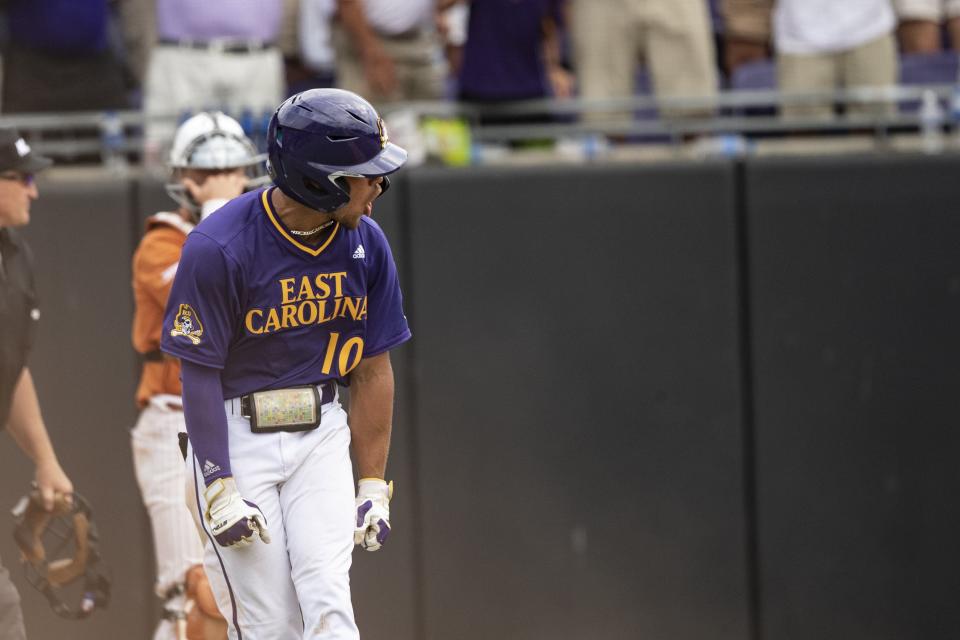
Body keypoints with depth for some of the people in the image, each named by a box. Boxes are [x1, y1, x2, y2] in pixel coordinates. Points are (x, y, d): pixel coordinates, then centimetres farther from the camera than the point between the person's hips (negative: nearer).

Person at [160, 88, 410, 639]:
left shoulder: (366, 244, -2)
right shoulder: (218, 248, -17)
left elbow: (373, 369, 5)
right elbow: (201, 374, -12)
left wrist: (374, 485, 4)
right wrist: (220, 487, -15)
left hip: (320, 431, 4)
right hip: (235, 433, -4)